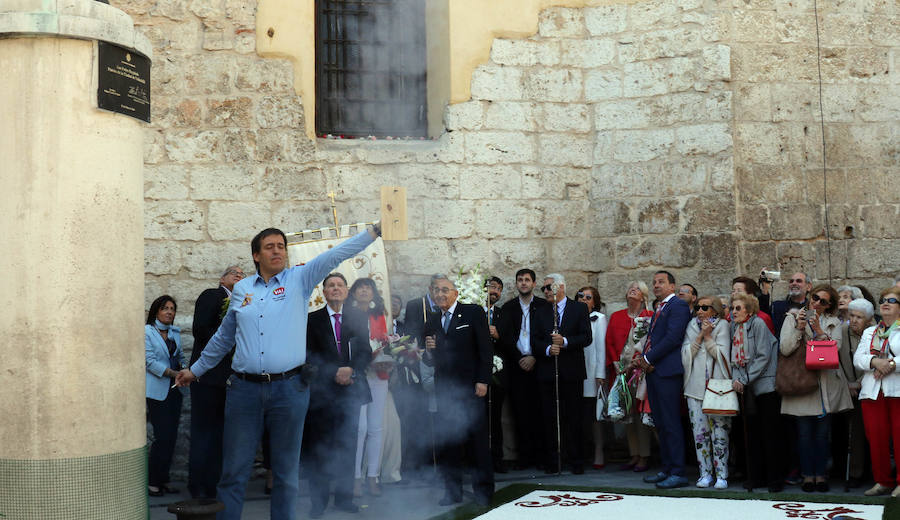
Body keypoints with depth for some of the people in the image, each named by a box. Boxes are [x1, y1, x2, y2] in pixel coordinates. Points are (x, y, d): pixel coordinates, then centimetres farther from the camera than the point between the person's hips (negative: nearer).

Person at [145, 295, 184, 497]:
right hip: (157, 390, -6)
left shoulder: (175, 332, 16)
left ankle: (163, 479, 12)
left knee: (171, 435, 4)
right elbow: (150, 361, -11)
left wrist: (184, 367, -1)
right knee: (162, 436, -9)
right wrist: (173, 373, -19)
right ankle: (152, 482, 0)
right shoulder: (146, 331, -3)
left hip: (174, 390, 6)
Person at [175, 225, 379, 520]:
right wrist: (195, 370, 30)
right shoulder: (241, 289, 11)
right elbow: (223, 337, 23)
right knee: (234, 471, 5)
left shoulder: (299, 279, 4)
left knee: (286, 471, 7)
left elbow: (336, 255, -9)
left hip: (289, 388, -2)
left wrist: (375, 231, -20)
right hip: (244, 388, 2)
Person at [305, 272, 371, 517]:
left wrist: (351, 370, -12)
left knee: (348, 445, 7)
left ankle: (344, 497, 15)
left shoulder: (358, 318, 9)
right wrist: (334, 372, -13)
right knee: (319, 447, -1)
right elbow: (311, 356, -3)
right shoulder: (313, 319, 4)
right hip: (322, 390, -2)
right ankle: (318, 501, 6)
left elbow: (366, 352, 5)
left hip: (351, 388, 2)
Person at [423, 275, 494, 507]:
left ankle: (483, 490, 9)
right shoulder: (431, 324, 14)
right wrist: (428, 351, -7)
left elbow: (485, 349, -4)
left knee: (478, 441, 0)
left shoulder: (474, 313, 0)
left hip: (470, 388, -4)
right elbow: (430, 361, 15)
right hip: (444, 390, 5)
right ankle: (453, 491, 15)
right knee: (447, 442, 6)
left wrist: (483, 381, -11)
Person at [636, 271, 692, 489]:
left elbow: (673, 338, -16)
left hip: (667, 372, -9)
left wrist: (648, 358, -12)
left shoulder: (678, 306, -7)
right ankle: (666, 469, 18)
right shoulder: (659, 309, 22)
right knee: (660, 423, 12)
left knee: (671, 424, -8)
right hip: (653, 371, 9)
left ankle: (678, 473, -5)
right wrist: (643, 359, 3)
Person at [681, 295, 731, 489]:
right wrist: (700, 336, -7)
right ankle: (705, 473, 10)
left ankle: (721, 475, 1)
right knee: (699, 431, 2)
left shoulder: (722, 325, 3)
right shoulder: (692, 326, 13)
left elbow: (722, 354, -6)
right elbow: (686, 354, 2)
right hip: (695, 385, 3)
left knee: (719, 431, -5)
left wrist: (708, 336, -9)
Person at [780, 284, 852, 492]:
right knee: (804, 433, 0)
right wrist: (799, 328, -13)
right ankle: (807, 475, 9)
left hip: (826, 383, 1)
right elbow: (785, 349, -4)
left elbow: (836, 348, -4)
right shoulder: (793, 318, 7)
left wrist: (820, 331, -14)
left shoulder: (833, 322, 12)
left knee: (822, 432, 4)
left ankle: (820, 474, 13)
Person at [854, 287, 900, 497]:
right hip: (872, 392, 5)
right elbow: (858, 358, 8)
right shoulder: (869, 333, 22)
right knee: (876, 437, 3)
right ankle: (883, 481, 13)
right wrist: (875, 361, -10)